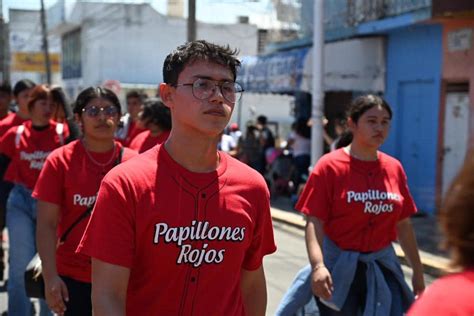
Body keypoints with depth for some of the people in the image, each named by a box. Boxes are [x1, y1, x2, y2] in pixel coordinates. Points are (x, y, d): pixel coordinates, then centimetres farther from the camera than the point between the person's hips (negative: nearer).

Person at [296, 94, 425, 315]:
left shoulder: (394, 168, 5)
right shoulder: (330, 166, -9)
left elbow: (403, 225, 11)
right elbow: (315, 223, -15)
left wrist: (417, 270, 14)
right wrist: (318, 265, -29)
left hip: (382, 266, 4)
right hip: (339, 266, -3)